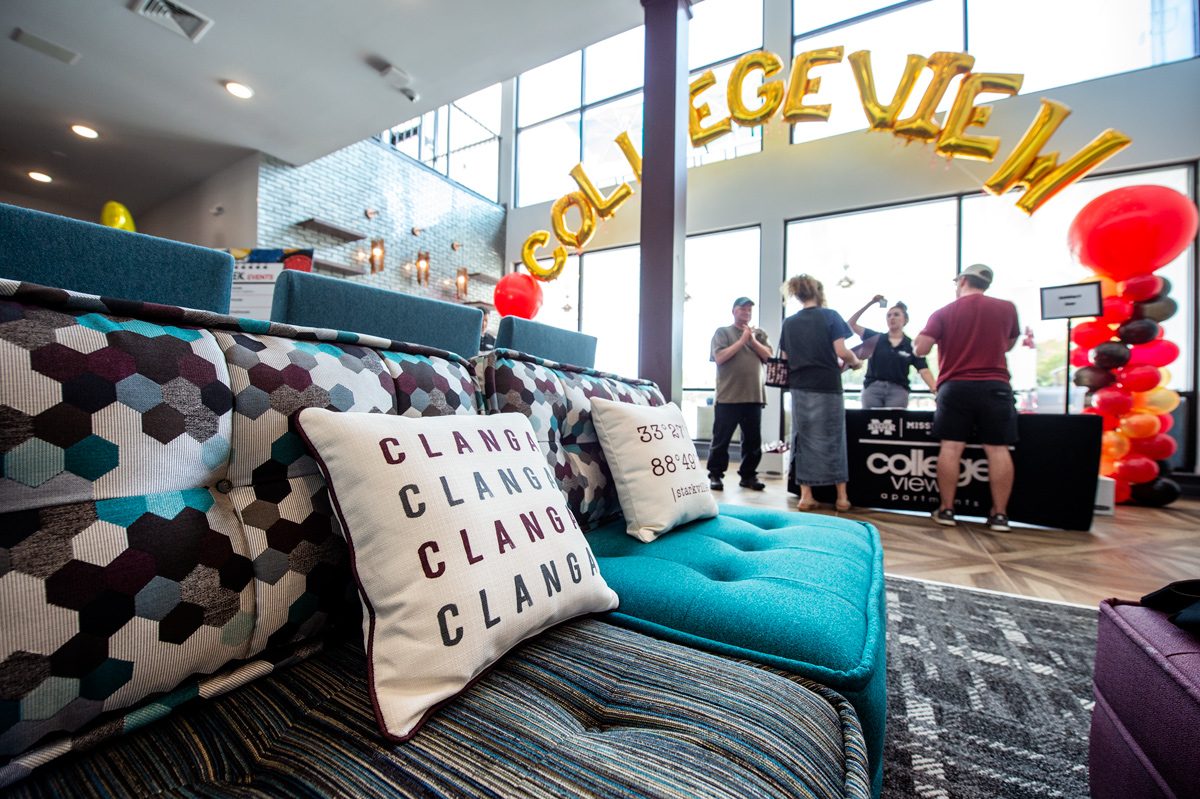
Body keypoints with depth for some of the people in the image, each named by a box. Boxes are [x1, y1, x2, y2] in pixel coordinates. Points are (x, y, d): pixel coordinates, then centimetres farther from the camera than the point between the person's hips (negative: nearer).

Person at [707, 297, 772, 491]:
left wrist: (753, 340, -7)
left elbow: (768, 357, 5)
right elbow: (719, 357, -8)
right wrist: (742, 340, -8)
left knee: (753, 440, 8)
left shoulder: (759, 334, 17)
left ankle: (748, 475, 20)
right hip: (727, 397, -3)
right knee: (721, 439, 0)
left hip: (754, 396, 4)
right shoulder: (722, 332, 7)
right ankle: (715, 475, 10)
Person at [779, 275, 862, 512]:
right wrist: (855, 361, 10)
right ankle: (842, 497, 13)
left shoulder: (789, 322, 8)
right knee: (833, 438, 6)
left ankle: (806, 495, 10)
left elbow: (784, 358, 9)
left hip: (799, 388, 3)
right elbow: (841, 351, -9)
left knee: (803, 439, 8)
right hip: (827, 386, -3)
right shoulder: (830, 316, -3)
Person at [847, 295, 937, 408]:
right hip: (873, 387, 1)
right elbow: (851, 324, 4)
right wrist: (870, 303, 0)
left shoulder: (912, 345, 8)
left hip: (898, 390, 0)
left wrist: (935, 389, -16)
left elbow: (924, 371, 0)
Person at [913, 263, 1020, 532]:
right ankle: (999, 514, 7)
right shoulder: (1006, 308, 8)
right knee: (998, 449, 4)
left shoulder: (943, 313, 0)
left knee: (951, 447, 1)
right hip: (995, 386, 2)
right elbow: (1009, 344, 22)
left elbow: (920, 349, -6)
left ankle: (946, 509, 6)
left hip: (955, 387, -1)